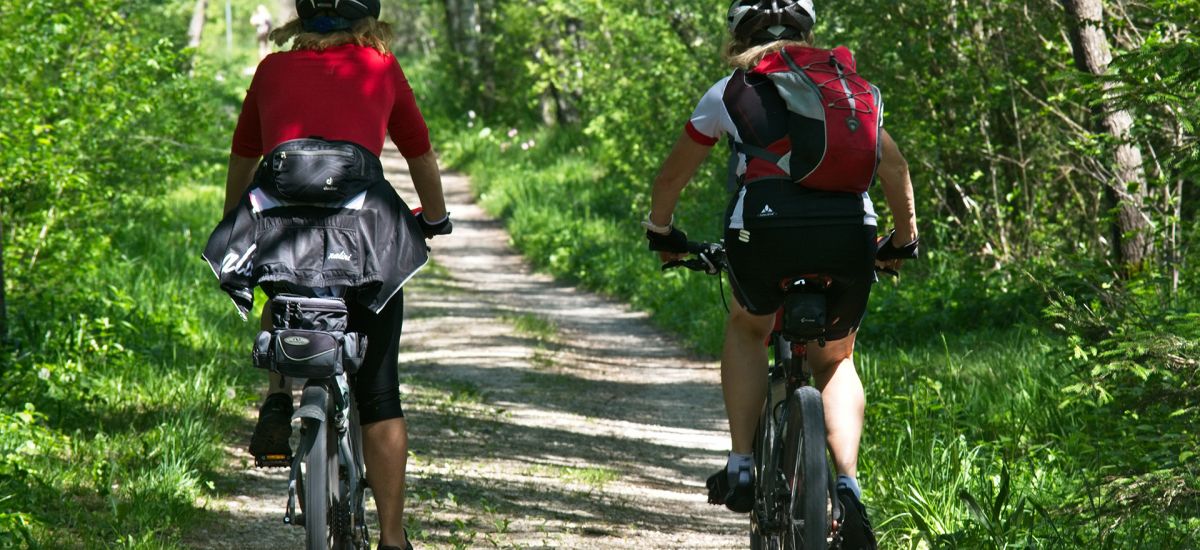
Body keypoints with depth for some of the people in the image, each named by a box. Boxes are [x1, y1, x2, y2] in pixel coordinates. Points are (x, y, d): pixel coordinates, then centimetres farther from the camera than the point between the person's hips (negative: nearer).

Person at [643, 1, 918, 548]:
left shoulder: (730, 92, 20)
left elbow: (670, 178, 31)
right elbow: (895, 167, 33)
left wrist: (662, 234, 49)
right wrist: (904, 242, 47)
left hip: (766, 227, -2)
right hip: (850, 233, 2)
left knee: (747, 329, 30)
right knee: (835, 359, 25)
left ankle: (741, 466, 18)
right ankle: (848, 487, 5)